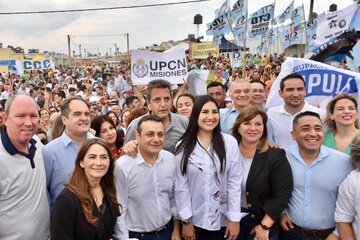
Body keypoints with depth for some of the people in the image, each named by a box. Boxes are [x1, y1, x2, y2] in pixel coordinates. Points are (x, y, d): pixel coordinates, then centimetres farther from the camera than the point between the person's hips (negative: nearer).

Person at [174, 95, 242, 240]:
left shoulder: (230, 143, -7)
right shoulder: (183, 146, -6)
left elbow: (234, 182, -6)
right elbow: (181, 186, -5)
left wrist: (235, 219, -7)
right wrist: (186, 221, -5)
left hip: (222, 220, 0)